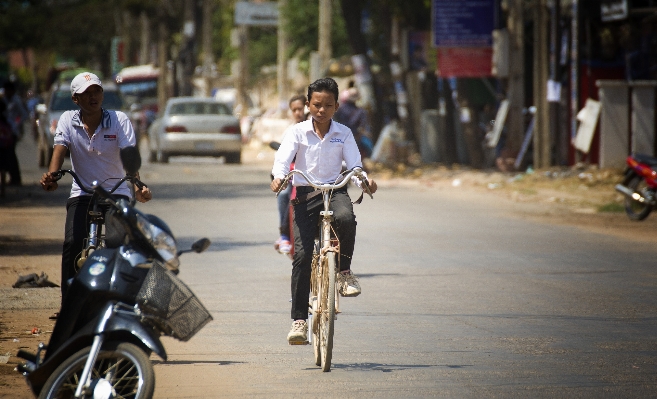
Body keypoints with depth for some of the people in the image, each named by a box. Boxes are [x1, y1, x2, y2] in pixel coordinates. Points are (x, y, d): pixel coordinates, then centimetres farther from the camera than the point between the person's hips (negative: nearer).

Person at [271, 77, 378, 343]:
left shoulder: (343, 134, 6)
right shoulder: (298, 132, 2)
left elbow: (354, 163, -2)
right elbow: (283, 158, -10)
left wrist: (364, 180, -25)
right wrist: (279, 177, -32)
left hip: (335, 190, 0)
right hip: (305, 193, 0)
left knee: (345, 218, -37)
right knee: (302, 255, -11)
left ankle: (344, 271, -11)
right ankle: (299, 319, -6)